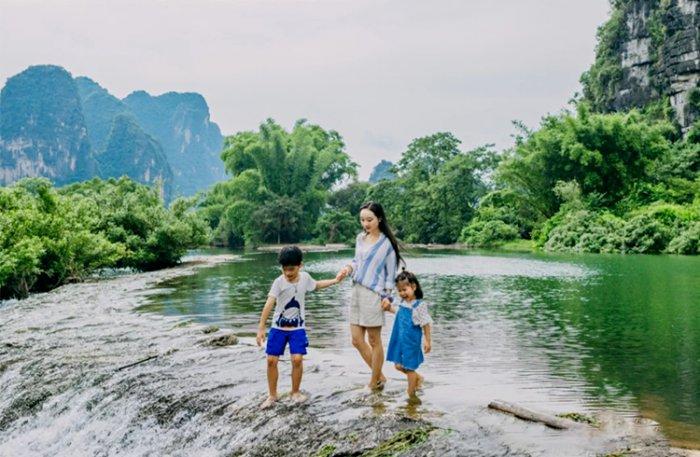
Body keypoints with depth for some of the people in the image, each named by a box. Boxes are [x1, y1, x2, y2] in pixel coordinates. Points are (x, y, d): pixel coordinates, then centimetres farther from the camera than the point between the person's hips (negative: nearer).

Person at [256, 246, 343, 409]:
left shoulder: (305, 277, -3)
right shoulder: (279, 282, -16)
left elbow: (316, 285, 22)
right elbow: (269, 304, -22)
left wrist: (335, 280, 22)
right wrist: (261, 328, -28)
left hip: (297, 328, 1)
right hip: (278, 327, -1)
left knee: (297, 359, -12)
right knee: (271, 360, -3)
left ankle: (296, 392, 11)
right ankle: (272, 395, 15)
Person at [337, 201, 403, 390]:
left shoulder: (386, 243, -7)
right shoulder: (360, 238, 10)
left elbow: (390, 273, -3)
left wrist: (387, 297, -6)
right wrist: (348, 268, 1)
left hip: (373, 294, -7)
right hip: (356, 291, 7)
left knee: (374, 340, 4)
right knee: (356, 340, 8)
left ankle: (374, 382, 16)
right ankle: (379, 376, 22)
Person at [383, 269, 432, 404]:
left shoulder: (419, 305, -17)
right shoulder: (402, 303, 3)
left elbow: (426, 324, -14)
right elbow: (396, 310, 25)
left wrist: (427, 341, -13)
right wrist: (388, 306, 6)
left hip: (411, 342, -7)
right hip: (399, 341, 7)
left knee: (409, 367, 3)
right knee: (398, 365, 13)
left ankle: (411, 393, 20)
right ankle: (417, 378, 37)